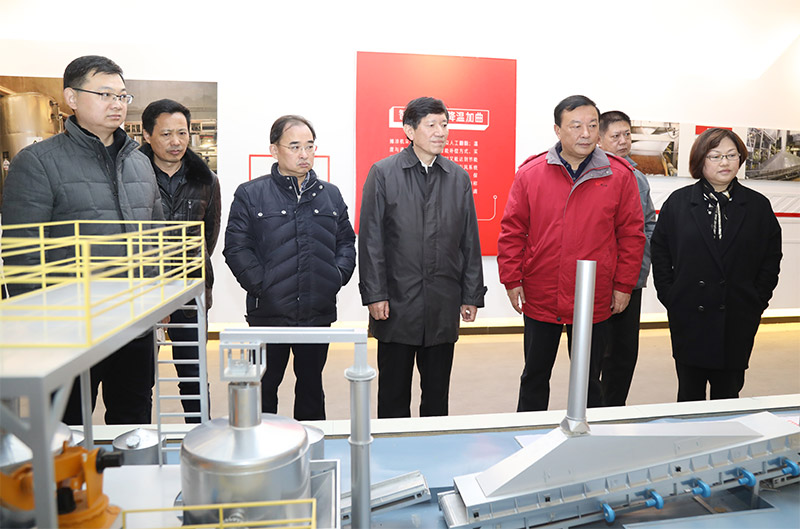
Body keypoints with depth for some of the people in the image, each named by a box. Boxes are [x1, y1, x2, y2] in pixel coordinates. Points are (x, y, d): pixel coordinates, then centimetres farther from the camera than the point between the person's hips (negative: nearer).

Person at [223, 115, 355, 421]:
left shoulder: (330, 195, 9)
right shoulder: (250, 194, -1)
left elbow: (346, 242, 12)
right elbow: (236, 248, -6)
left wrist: (336, 278, -2)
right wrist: (261, 286, -13)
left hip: (318, 313, 3)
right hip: (268, 312, -3)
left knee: (311, 384, 17)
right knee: (264, 386, 11)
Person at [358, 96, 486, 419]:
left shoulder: (459, 178, 8)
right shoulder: (383, 173, -2)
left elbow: (470, 242, 8)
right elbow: (371, 239, -4)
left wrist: (472, 295, 6)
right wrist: (374, 294, -9)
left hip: (444, 307, 3)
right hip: (396, 305, -2)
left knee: (438, 395, 15)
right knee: (393, 395, 10)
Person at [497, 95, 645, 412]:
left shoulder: (620, 176, -2)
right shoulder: (530, 172, -3)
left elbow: (632, 234, 2)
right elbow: (512, 231, 0)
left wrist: (625, 285, 1)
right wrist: (512, 280, -2)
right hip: (539, 299, 1)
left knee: (588, 382, 15)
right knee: (535, 376, 17)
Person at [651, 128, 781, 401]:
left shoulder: (758, 205, 6)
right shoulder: (678, 202, 4)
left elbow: (772, 258, 9)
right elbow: (660, 252, 4)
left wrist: (757, 301, 0)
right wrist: (669, 297, -3)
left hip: (738, 320, 1)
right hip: (688, 316, 0)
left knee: (728, 394, 8)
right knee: (689, 394, 9)